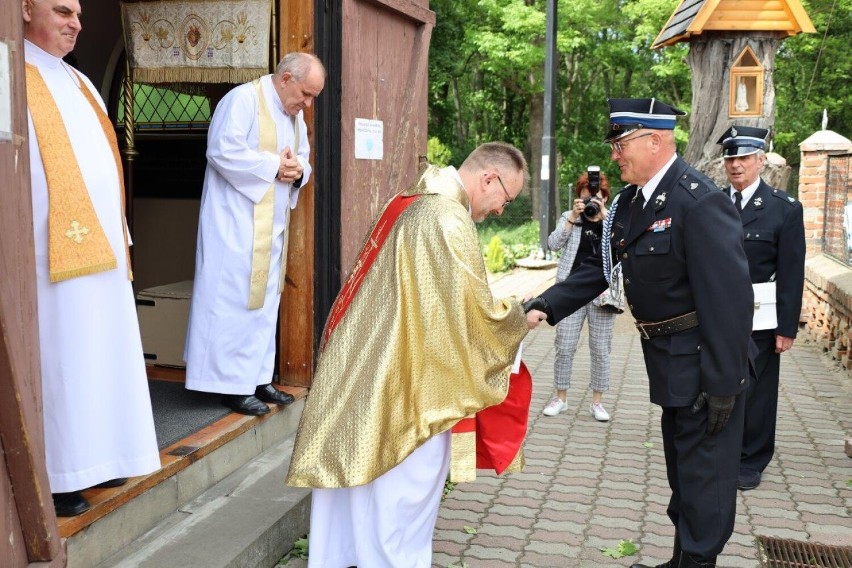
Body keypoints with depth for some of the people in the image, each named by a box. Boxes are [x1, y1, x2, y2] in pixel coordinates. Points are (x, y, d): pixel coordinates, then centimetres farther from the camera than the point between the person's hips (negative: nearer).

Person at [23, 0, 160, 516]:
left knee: (98, 354, 10)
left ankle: (88, 458, 20)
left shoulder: (79, 84, 21)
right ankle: (52, 478, 1)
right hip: (51, 250, -8)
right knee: (57, 358, -6)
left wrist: (117, 234, 17)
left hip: (98, 250, 8)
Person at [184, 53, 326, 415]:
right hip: (237, 220, -9)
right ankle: (233, 385, 3)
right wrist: (274, 165, -18)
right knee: (235, 300, -5)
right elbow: (223, 150, -22)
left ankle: (257, 378, 19)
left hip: (272, 225, 9)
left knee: (265, 301, 11)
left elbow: (302, 158, 19)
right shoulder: (243, 99, -12)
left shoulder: (295, 113, 14)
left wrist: (298, 170, -5)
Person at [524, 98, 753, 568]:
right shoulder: (630, 201, 3)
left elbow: (729, 298, -25)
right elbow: (601, 266, 6)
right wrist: (545, 307, -7)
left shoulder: (699, 202, -24)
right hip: (670, 363, 9)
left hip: (703, 364, -9)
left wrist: (722, 384, -23)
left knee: (703, 474, 6)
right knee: (681, 468, 23)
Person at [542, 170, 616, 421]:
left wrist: (605, 216, -18)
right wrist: (573, 217, -16)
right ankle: (560, 397, 17)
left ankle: (597, 402, 16)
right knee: (564, 347, 3)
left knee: (600, 350, 5)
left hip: (602, 293, 0)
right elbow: (553, 244, -8)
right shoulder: (569, 217, 6)